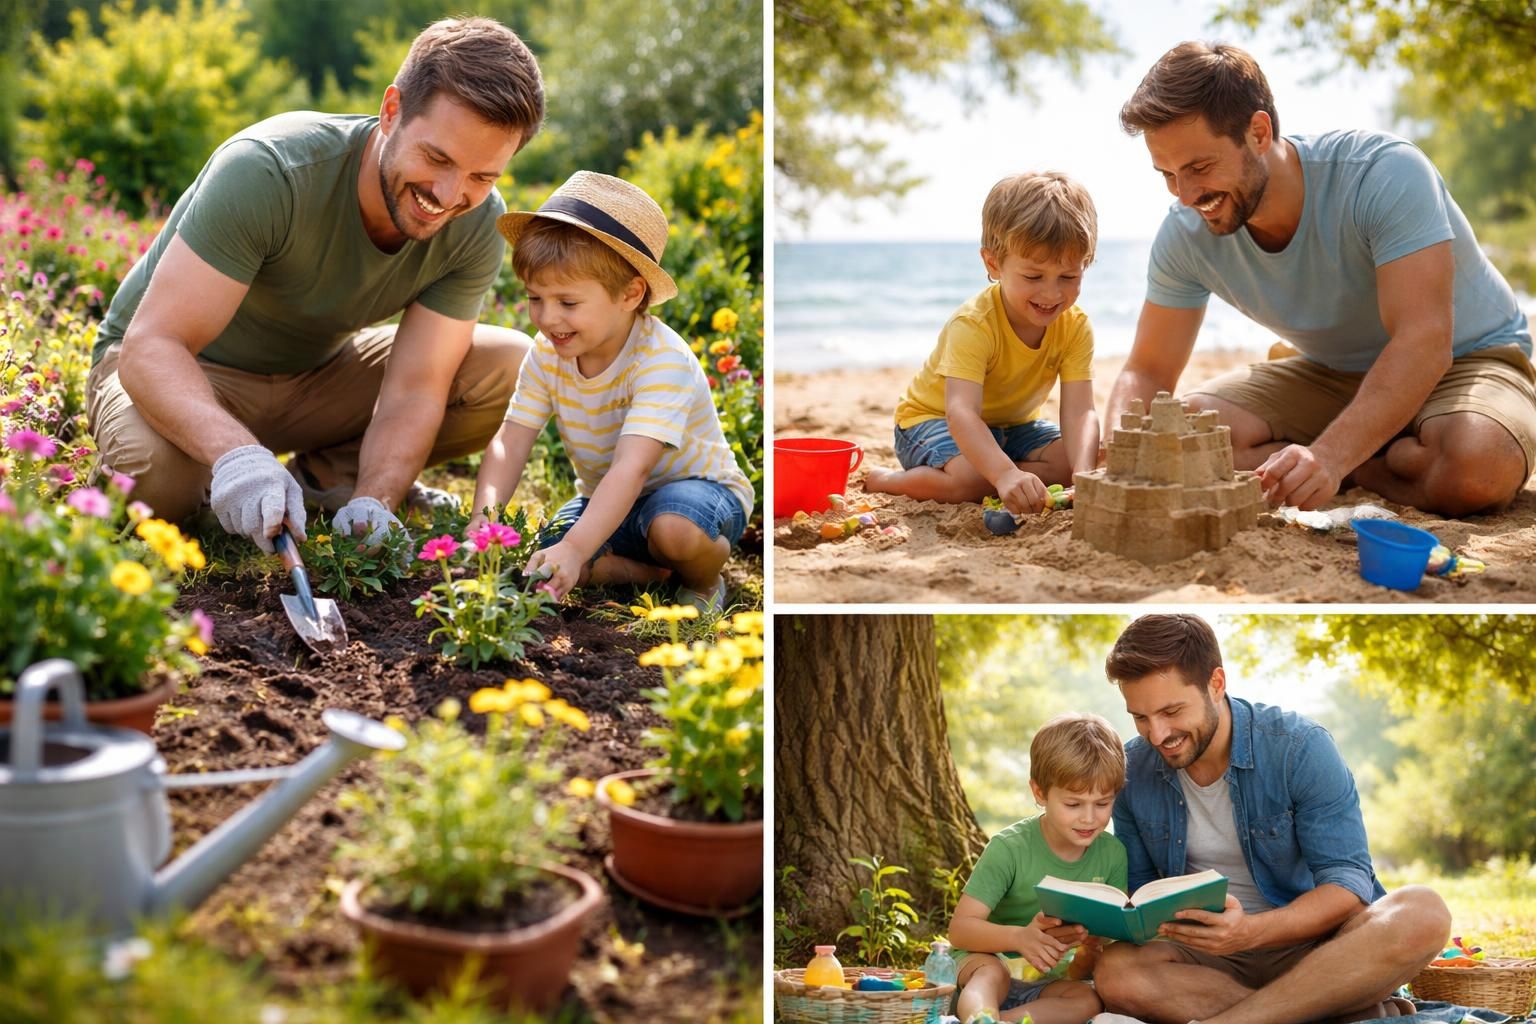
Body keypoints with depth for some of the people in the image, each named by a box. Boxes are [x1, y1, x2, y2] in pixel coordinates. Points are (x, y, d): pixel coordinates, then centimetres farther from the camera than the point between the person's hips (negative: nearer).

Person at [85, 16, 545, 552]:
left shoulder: (477, 226, -19)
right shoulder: (268, 172, -33)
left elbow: (414, 388, -21)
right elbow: (152, 347, -37)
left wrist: (373, 502, -39)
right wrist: (237, 455, -56)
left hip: (318, 370, 4)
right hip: (180, 369, -4)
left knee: (513, 367, -14)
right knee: (153, 470, -39)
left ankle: (322, 477, -3)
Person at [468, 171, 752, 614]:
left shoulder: (662, 361, -31)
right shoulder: (547, 353, -10)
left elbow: (631, 467, -41)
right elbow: (510, 442, -13)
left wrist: (575, 549, -53)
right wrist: (484, 519, -32)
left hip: (698, 484, -6)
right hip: (607, 499, 6)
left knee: (674, 529, -39)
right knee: (543, 557, -21)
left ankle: (705, 580, -5)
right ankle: (660, 573, -4)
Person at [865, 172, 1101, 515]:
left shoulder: (1075, 328, -17)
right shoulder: (973, 325, -32)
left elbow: (1079, 412, -27)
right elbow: (960, 410, -45)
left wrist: (1083, 475, -48)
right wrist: (1005, 474, -61)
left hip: (1013, 424, 6)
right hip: (932, 417, -6)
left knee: (1071, 459, -17)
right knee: (969, 478, -35)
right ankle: (887, 481, -8)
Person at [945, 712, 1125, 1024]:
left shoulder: (1112, 854, -4)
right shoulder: (1010, 848, -16)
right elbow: (960, 928, -21)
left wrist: (1089, 955, -26)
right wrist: (1019, 937, -41)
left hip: (1049, 984, 3)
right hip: (993, 960, -3)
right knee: (991, 971, -35)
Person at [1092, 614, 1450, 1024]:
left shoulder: (1300, 748, -13)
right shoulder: (1132, 770, -2)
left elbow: (1348, 882, -16)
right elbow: (1140, 888, 8)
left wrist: (1253, 930, -34)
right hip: (1208, 955, 2)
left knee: (1422, 913, -33)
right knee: (1115, 972, -32)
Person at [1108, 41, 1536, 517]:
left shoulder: (1385, 173, -30)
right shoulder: (1186, 233, -14)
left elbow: (1423, 342, -36)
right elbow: (1148, 371, -7)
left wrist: (1330, 456, -51)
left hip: (1462, 361, -4)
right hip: (1333, 374, 4)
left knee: (1476, 464, -39)